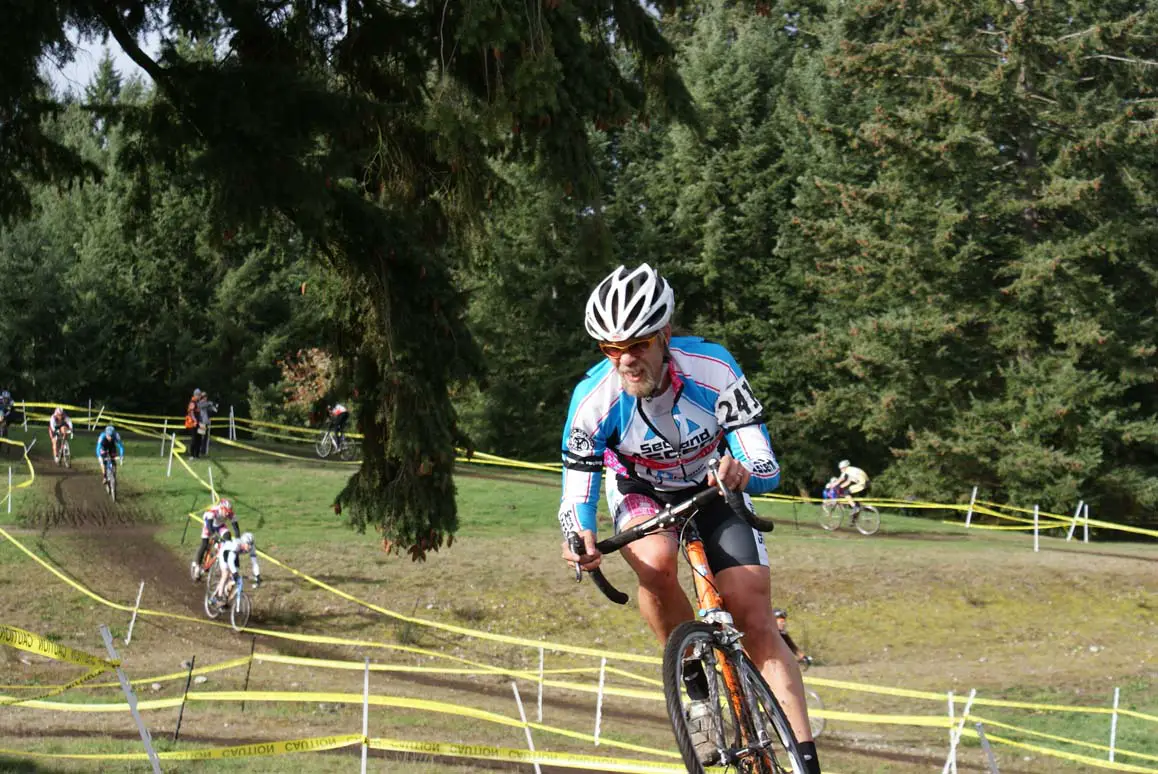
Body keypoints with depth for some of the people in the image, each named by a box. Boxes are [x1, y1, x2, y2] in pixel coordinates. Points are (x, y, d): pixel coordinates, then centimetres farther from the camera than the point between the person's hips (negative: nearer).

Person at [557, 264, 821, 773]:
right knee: (655, 562, -35)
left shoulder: (712, 370, -31)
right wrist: (579, 537, -44)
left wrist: (743, 471, -53)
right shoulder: (594, 399, -29)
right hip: (642, 493, 0)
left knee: (756, 625, -13)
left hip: (715, 489, 0)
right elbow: (576, 493, -21)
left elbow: (768, 470, -29)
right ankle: (697, 684, -12)